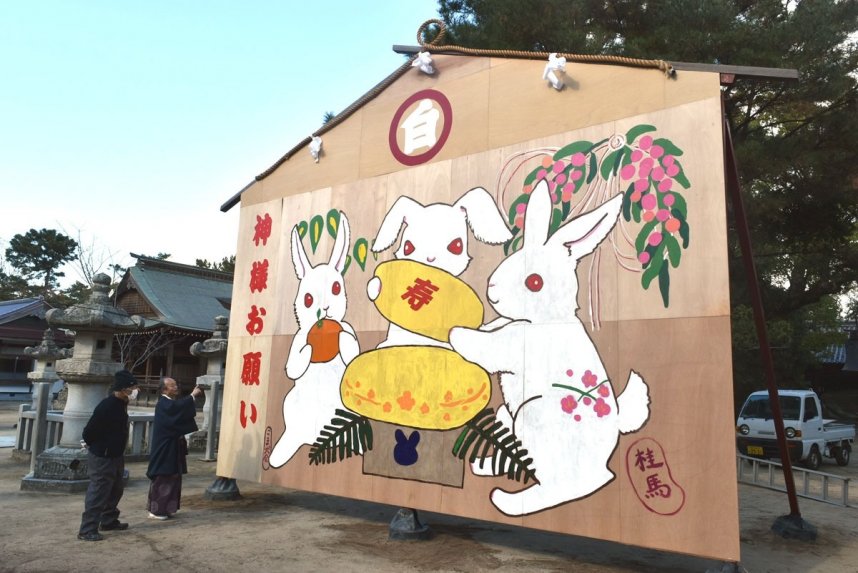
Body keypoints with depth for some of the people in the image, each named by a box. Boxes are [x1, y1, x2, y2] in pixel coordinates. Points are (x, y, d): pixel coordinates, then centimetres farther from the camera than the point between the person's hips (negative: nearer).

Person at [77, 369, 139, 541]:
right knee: (98, 494, -3)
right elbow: (90, 430, -22)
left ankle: (109, 521, 34)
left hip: (116, 455, 10)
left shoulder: (121, 404, 4)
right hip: (102, 458, -10)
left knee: (115, 490, 20)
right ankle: (87, 530, 6)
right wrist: (91, 445, -5)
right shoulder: (106, 406, -26)